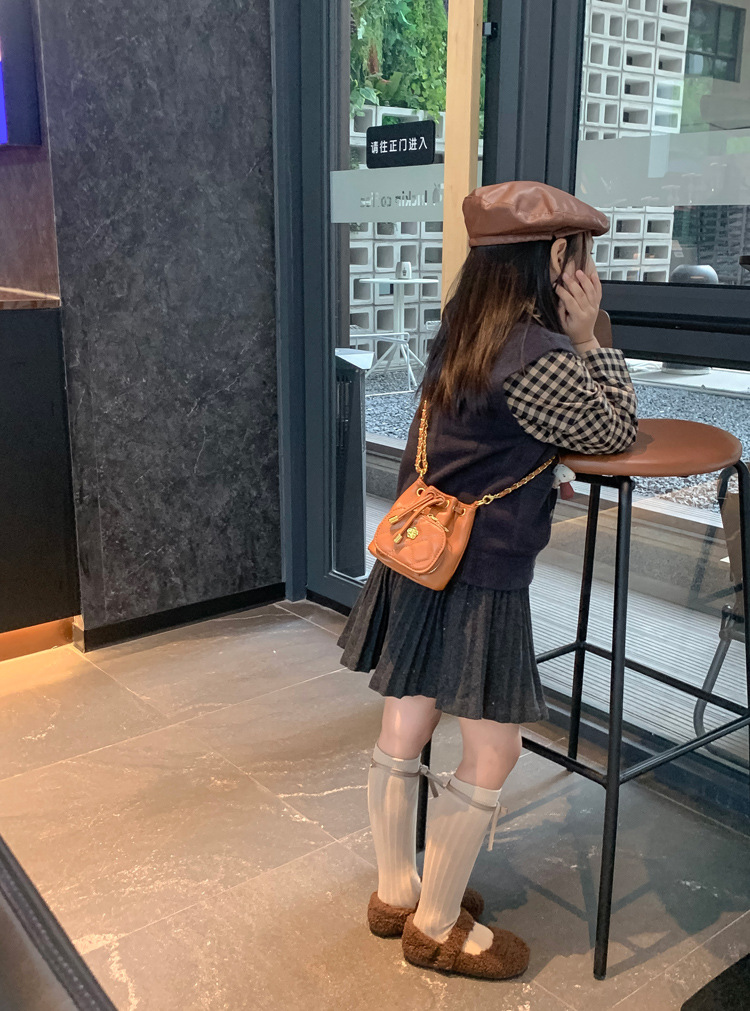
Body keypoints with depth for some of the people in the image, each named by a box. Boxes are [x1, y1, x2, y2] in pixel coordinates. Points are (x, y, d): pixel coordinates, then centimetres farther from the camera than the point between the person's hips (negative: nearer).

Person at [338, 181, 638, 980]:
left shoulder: (462, 331, 7)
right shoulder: (536, 356, -20)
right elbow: (616, 432, -4)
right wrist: (587, 337, -2)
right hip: (476, 581, -9)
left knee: (403, 733, 17)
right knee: (490, 755, 7)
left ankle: (396, 894, 36)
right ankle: (436, 928, 23)